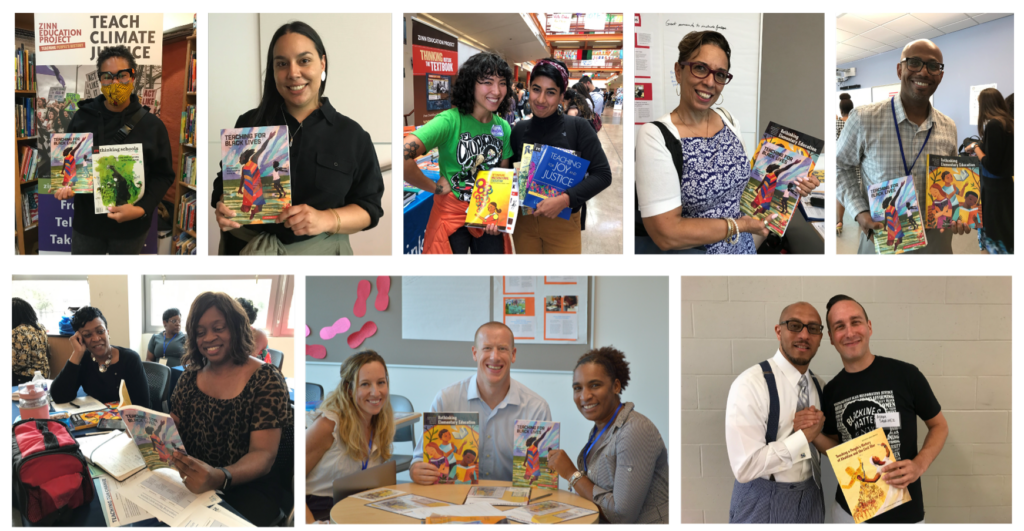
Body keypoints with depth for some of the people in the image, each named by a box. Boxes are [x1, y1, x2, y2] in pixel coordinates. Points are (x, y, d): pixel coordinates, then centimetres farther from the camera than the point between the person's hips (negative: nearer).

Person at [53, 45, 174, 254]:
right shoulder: (83, 118, -1)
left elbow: (163, 175, -3)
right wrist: (64, 185, -13)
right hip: (87, 221, 1)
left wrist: (141, 209, -18)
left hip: (131, 226, -1)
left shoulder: (152, 125, -6)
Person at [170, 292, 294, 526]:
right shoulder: (191, 376, 8)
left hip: (248, 490, -5)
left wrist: (219, 478, -37)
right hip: (193, 482, 6)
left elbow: (263, 455, -18)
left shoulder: (266, 381, -10)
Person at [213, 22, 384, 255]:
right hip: (246, 244, 1)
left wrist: (326, 219, -15)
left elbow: (369, 207, 2)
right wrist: (225, 208, -8)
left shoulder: (352, 135, 5)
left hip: (319, 247, -1)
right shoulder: (249, 124, 8)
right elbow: (225, 184, 14)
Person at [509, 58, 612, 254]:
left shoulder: (578, 127, -8)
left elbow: (603, 174, -12)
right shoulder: (519, 130, 2)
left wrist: (564, 199, -23)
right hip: (523, 221, 3)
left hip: (563, 223, -3)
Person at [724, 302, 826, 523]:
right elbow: (745, 467, -23)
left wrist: (815, 429, -9)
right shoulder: (750, 384, -19)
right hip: (762, 505, -6)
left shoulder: (818, 385, 3)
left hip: (811, 498, 6)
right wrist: (804, 436, -19)